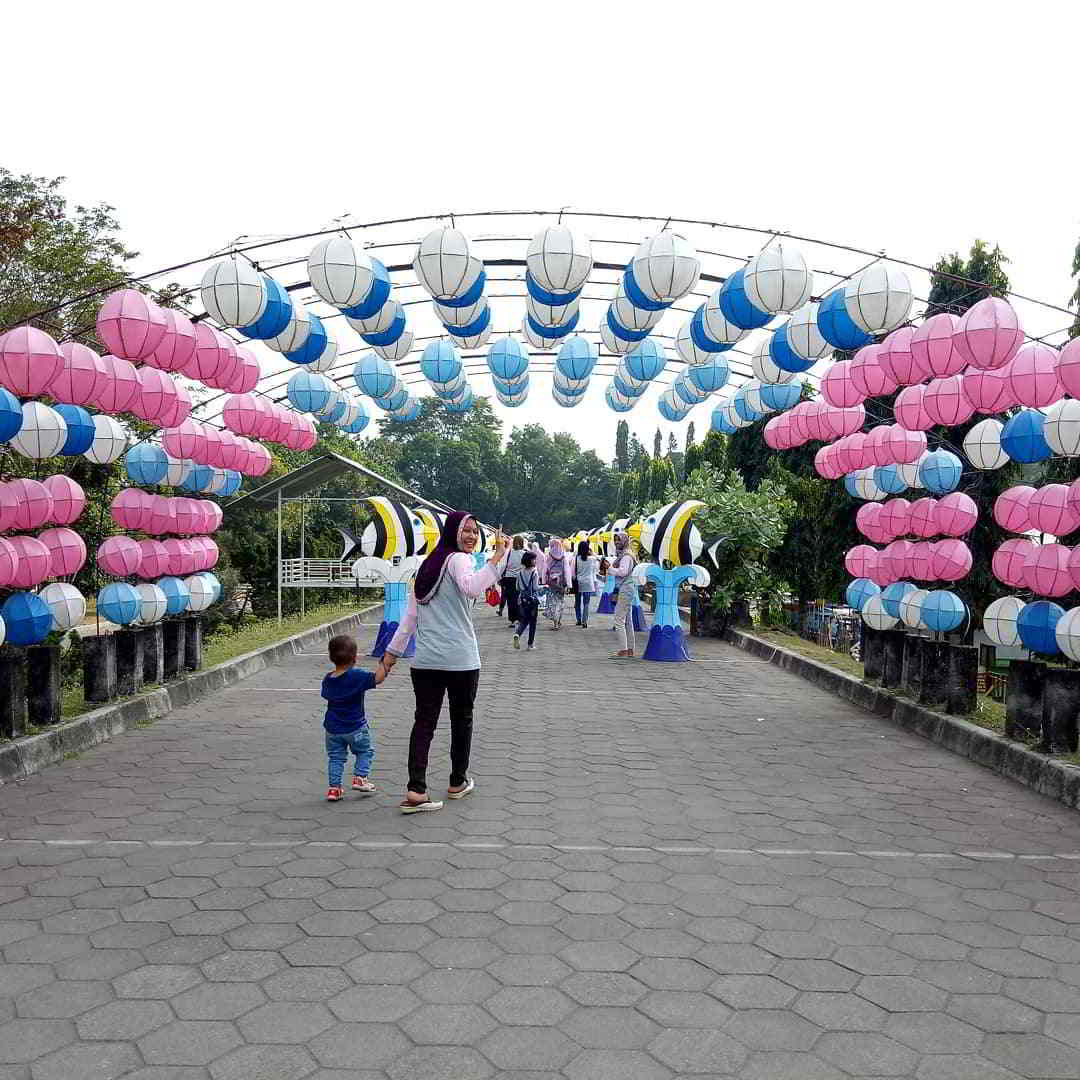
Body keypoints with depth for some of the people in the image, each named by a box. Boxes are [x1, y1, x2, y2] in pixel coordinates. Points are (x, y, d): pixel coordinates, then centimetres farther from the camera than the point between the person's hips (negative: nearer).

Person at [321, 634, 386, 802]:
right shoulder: (357, 676, -19)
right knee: (365, 751, 17)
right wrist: (384, 663, -8)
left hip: (332, 727, 4)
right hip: (355, 727, -4)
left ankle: (334, 787, 10)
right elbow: (377, 678, -20)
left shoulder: (327, 679, -2)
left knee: (335, 757, 14)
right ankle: (360, 778, 8)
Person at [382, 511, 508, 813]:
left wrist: (393, 652, 16)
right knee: (461, 719, 13)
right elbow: (471, 588, -32)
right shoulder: (458, 559, -8)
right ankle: (457, 783, 27)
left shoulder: (429, 564, 15)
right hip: (461, 659, -6)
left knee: (424, 721, 3)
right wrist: (496, 558, -32)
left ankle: (415, 790, -8)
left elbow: (410, 615, 14)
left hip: (425, 660, 6)